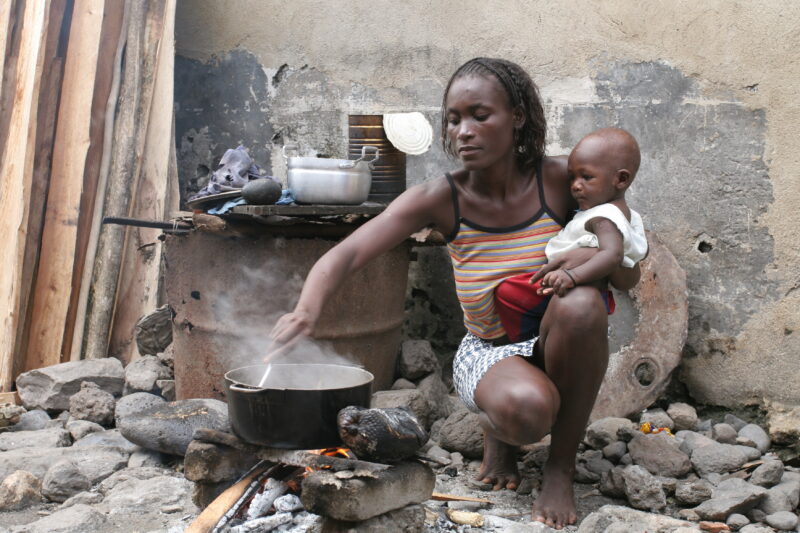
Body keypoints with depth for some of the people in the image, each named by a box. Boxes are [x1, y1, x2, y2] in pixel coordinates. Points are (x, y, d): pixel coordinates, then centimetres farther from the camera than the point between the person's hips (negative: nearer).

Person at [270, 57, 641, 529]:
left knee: (582, 304, -35)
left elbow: (630, 277, -5)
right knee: (525, 408, -37)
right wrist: (307, 309, -45)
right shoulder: (441, 199, -14)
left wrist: (597, 254, -29)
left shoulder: (560, 180, -12)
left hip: (556, 347, 1)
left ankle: (562, 466, -13)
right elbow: (346, 255, -24)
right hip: (488, 353, -1)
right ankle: (496, 432, 5)